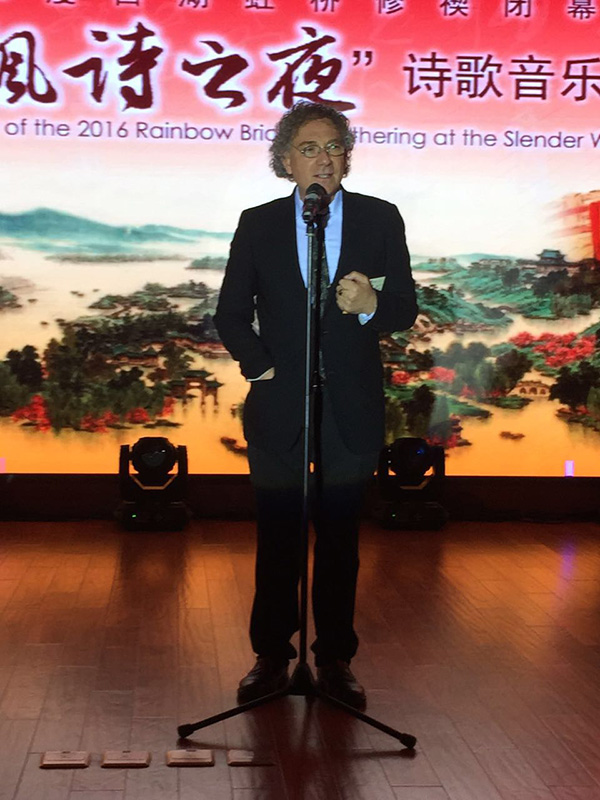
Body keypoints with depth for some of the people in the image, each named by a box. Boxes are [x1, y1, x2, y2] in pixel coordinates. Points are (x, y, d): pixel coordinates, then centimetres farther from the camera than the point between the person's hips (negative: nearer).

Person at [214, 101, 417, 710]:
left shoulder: (380, 219, 2)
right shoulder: (258, 224, 3)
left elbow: (405, 308, 0)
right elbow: (231, 313, 6)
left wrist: (372, 305, -22)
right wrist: (257, 363, -8)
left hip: (351, 411, 0)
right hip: (279, 408, 0)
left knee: (340, 541, 9)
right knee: (277, 540, 9)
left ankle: (335, 660, 22)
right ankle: (271, 657, 23)